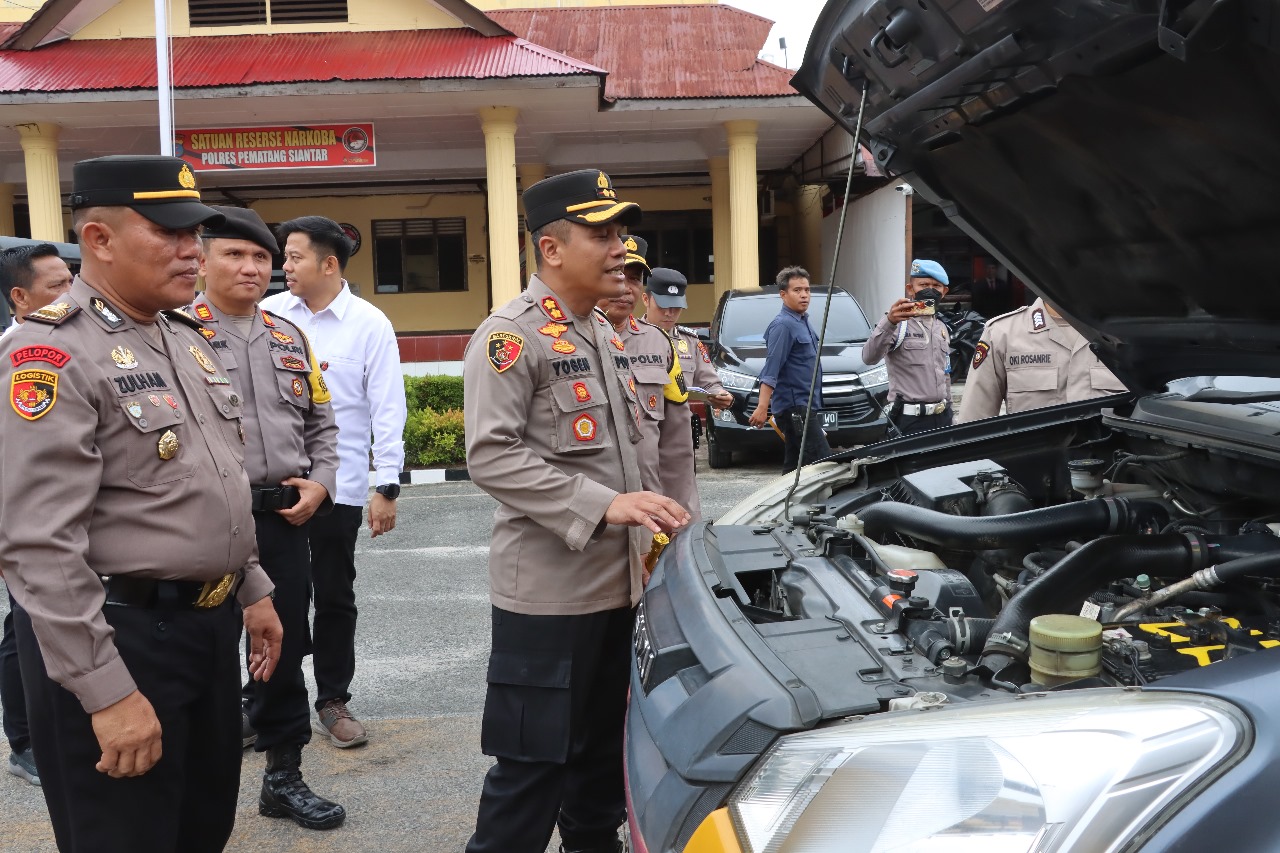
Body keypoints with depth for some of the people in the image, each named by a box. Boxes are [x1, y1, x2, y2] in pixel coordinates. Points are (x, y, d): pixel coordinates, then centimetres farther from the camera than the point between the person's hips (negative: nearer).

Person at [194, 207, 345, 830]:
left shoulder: (290, 337, 13)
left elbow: (320, 423, 18)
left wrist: (319, 483, 3)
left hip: (284, 519, 5)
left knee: (285, 650, 13)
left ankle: (284, 777, 28)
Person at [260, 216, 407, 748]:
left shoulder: (369, 325, -5)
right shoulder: (268, 314, 3)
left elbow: (387, 410, -6)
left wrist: (388, 486, -9)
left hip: (337, 486, -2)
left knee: (334, 598, 10)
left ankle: (332, 701, 25)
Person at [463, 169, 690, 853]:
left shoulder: (605, 336, 17)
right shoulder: (510, 335, -11)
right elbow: (491, 456, -21)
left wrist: (644, 525, 19)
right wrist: (603, 505, -26)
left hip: (617, 585, 8)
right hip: (547, 592, -8)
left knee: (603, 751, 20)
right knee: (533, 765, 1)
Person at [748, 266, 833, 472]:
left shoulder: (803, 322, 17)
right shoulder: (783, 326, -13)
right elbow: (771, 369, -20)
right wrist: (762, 408, -27)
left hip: (802, 407, 10)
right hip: (794, 407, -10)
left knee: (794, 465, 11)